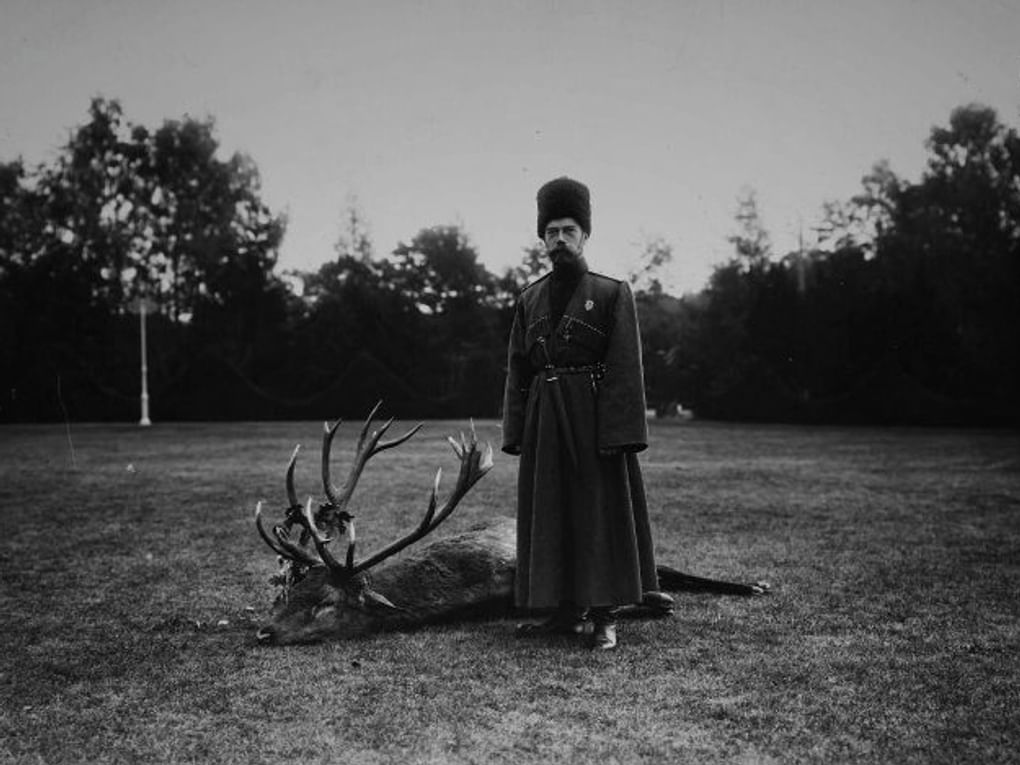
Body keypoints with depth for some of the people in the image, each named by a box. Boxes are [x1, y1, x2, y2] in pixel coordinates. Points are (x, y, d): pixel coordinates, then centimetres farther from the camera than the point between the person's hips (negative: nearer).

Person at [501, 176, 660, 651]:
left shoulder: (612, 293, -1)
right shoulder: (529, 300, 11)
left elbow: (625, 368, -8)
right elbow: (517, 369, 10)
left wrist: (619, 433, -16)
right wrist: (516, 431, 3)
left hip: (594, 419, -4)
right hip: (544, 422, 5)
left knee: (601, 513, 0)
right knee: (550, 515, 7)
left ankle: (604, 617, 7)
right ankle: (566, 610, 18)